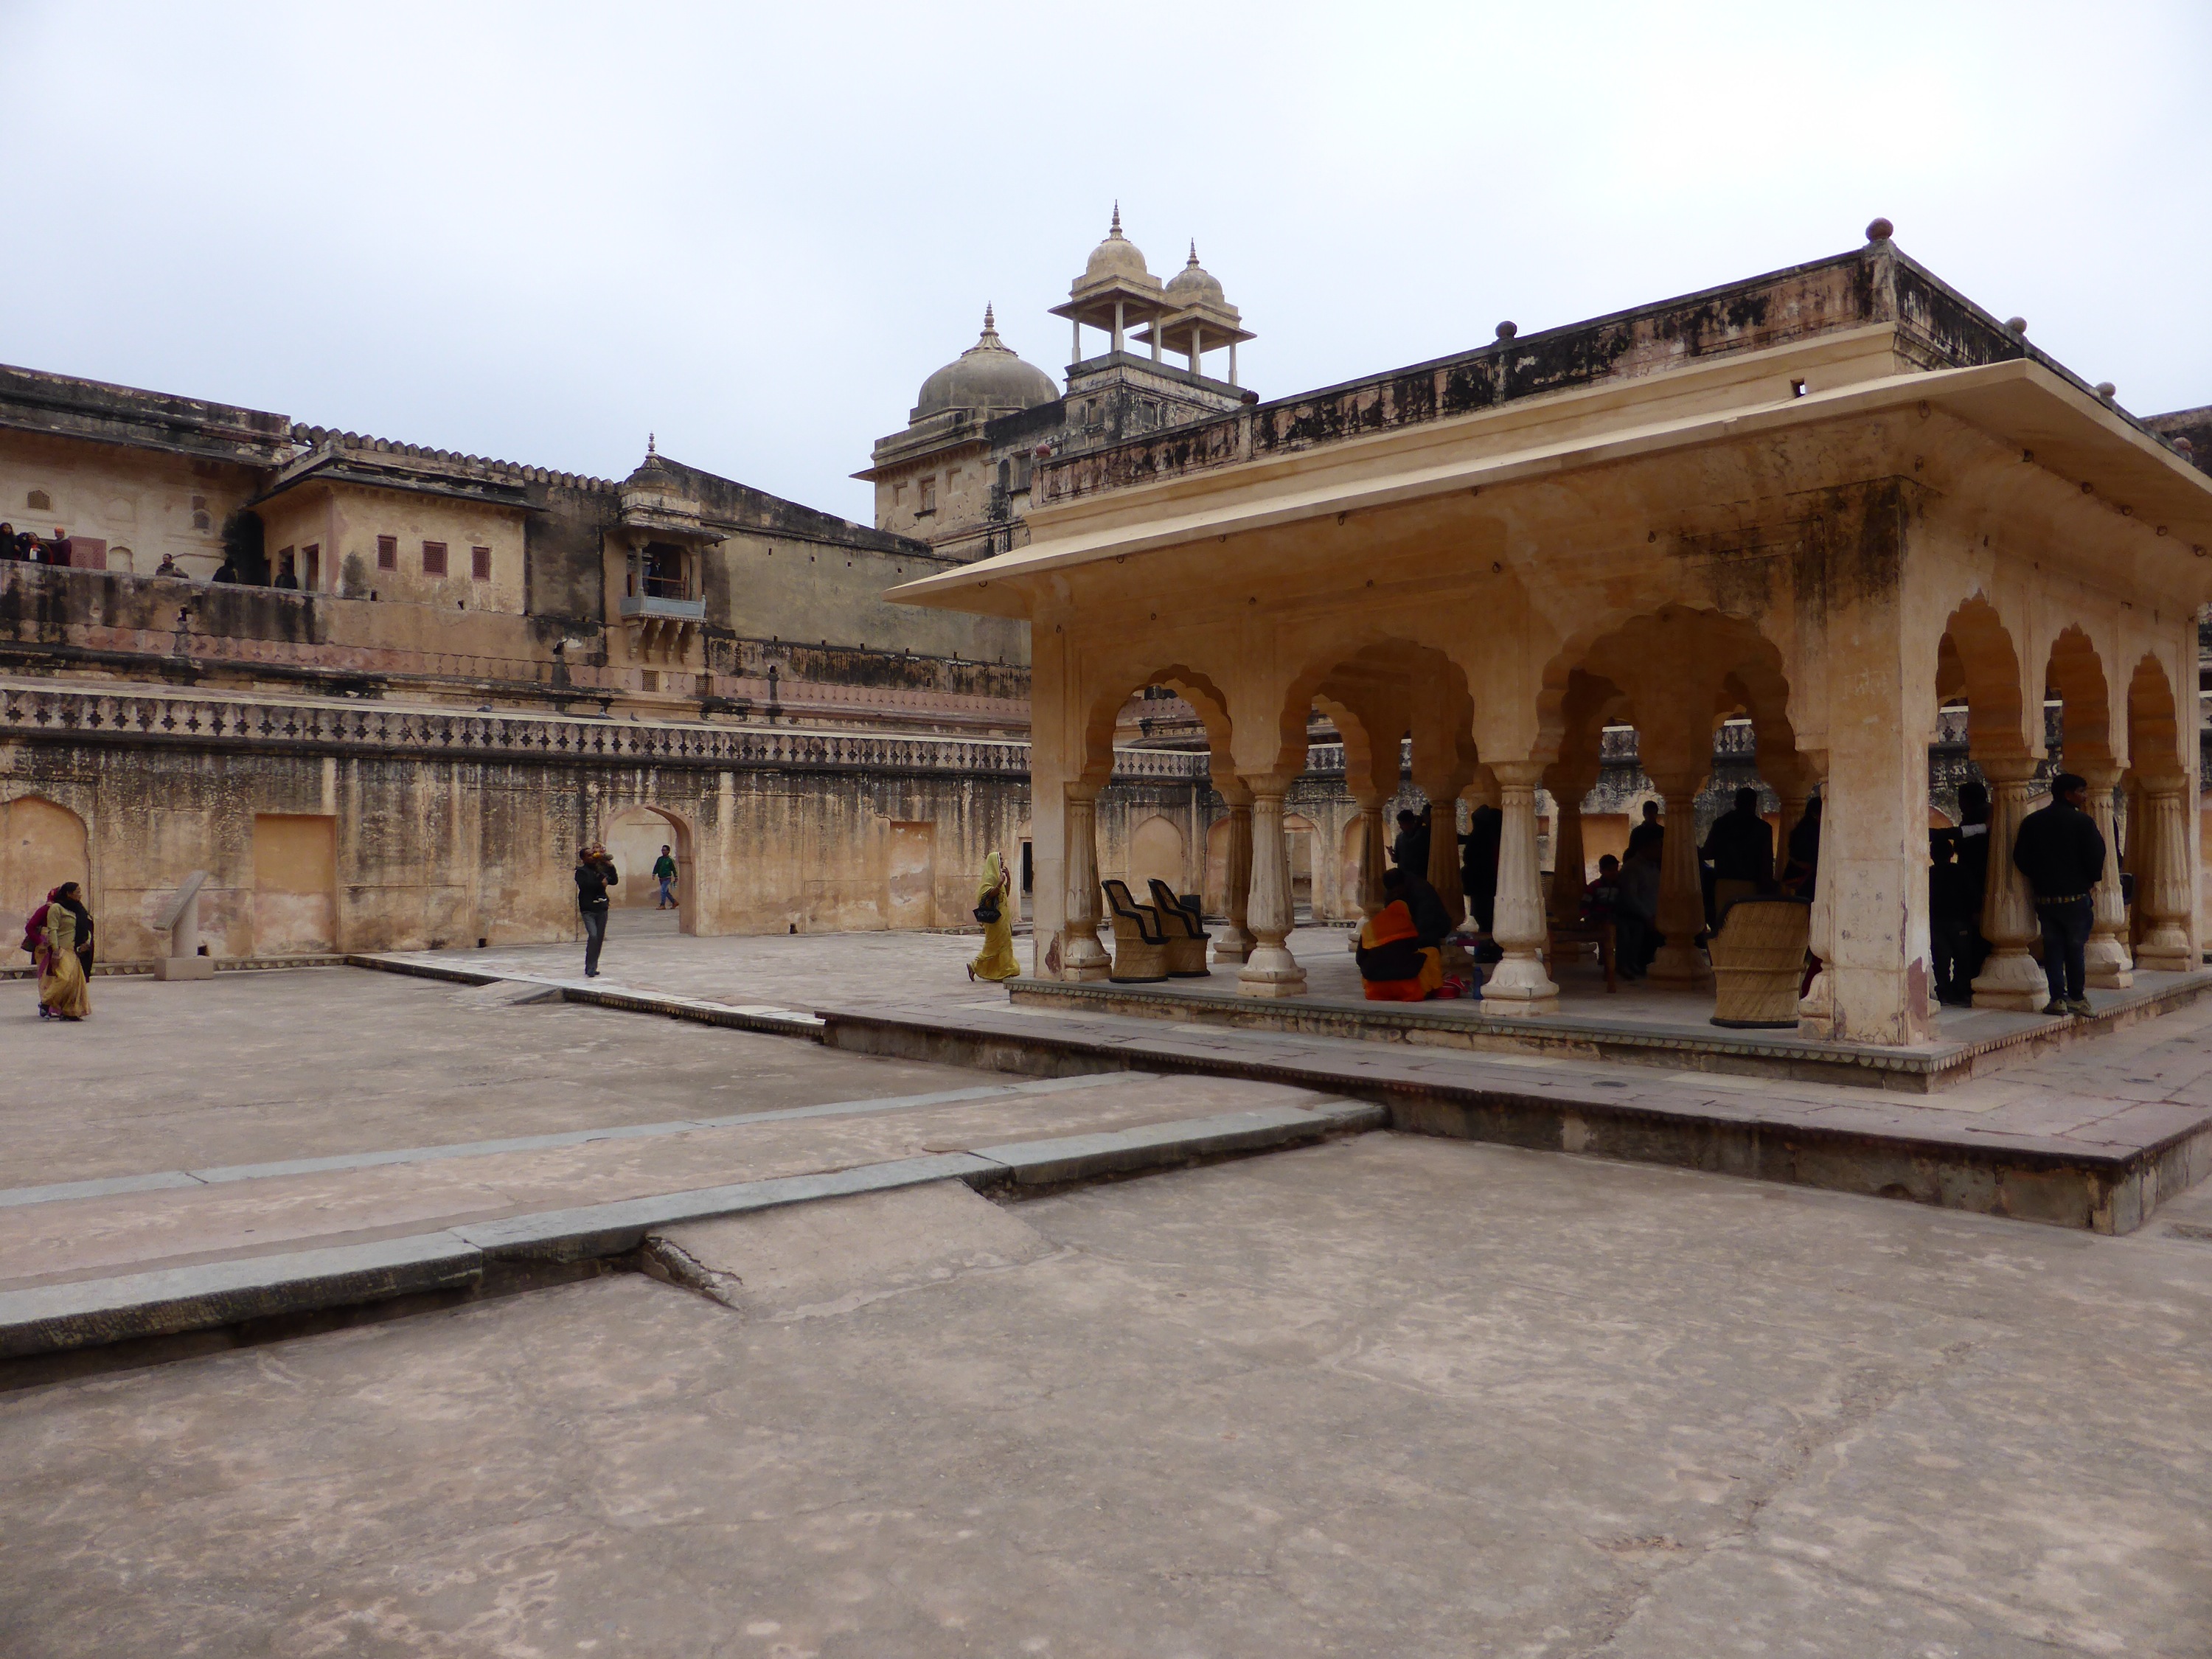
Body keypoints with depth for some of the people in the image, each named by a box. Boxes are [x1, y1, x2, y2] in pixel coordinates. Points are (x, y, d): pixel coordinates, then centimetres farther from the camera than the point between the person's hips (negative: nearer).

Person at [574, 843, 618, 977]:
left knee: (600, 939, 6)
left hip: (602, 908, 6)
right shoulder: (581, 871, -3)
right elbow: (584, 884, -21)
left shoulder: (600, 869, 14)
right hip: (588, 909, -6)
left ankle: (592, 968, 16)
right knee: (593, 936, -18)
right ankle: (590, 969, -11)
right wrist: (600, 883, -16)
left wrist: (611, 867, -2)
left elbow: (614, 881, 9)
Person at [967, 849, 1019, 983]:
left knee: (1004, 943, 8)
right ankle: (975, 966, 3)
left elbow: (1006, 894, 18)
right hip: (995, 917, -10)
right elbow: (987, 894, -24)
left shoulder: (997, 876, 16)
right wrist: (1000, 883, -29)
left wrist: (1008, 879, 9)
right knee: (994, 945, -6)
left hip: (1002, 916, 10)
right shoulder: (989, 877, -12)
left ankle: (1003, 972, 10)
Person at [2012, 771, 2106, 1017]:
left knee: (2052, 948, 7)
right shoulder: (2083, 822, -9)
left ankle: (2058, 998, 4)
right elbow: (2096, 860, -10)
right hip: (2075, 898, -3)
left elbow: (2021, 859, 3)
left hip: (2044, 899, 3)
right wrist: (2090, 879, 10)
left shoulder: (2031, 821, 3)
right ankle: (2077, 998, 14)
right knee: (2076, 948, 8)